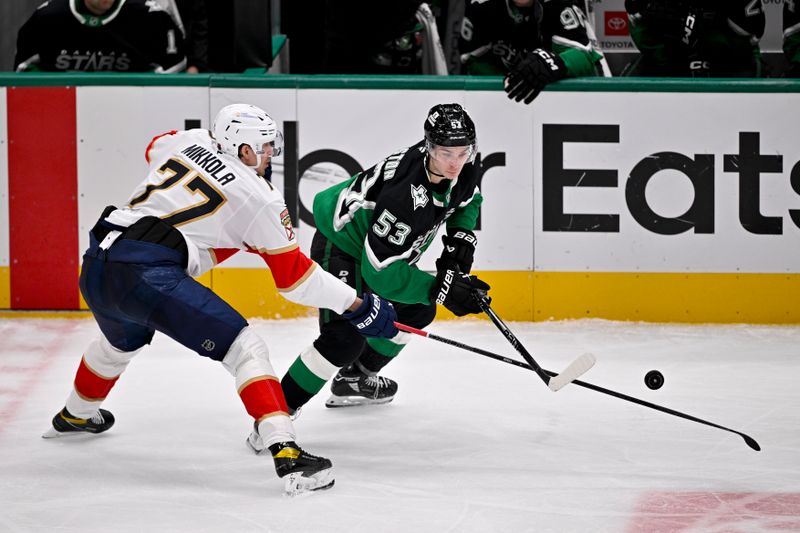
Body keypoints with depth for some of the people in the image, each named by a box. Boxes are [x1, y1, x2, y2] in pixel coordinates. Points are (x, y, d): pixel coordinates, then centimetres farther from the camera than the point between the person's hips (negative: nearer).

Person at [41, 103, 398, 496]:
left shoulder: (191, 141, 16)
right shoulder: (259, 199, 0)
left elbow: (154, 150, 42)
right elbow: (295, 277, 3)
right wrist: (358, 306, 9)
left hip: (96, 265, 8)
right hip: (147, 274, -8)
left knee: (121, 342, 39)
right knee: (246, 349, -8)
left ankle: (76, 415, 65)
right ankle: (285, 452, -25)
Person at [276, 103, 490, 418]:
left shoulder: (461, 168, -15)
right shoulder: (405, 194, -39)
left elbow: (469, 200, 13)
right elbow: (379, 271, -36)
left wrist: (461, 234, -6)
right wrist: (440, 289, -36)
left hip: (380, 241, 9)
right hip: (340, 247, -9)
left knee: (417, 311, 20)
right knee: (346, 337, -23)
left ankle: (353, 380, 37)